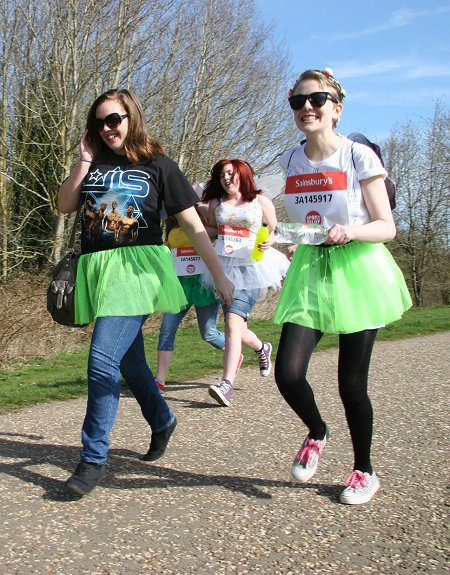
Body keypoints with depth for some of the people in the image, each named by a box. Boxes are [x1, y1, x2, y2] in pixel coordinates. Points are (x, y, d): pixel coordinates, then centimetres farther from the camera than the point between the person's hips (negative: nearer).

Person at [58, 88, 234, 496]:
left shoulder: (158, 166, 2)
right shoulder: (95, 164, 14)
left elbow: (194, 226, 1)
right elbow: (65, 206, 5)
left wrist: (220, 277, -1)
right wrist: (84, 161, 0)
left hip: (136, 268, -5)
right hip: (98, 268, 5)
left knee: (102, 359, -16)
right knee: (128, 361, 14)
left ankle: (94, 459, -5)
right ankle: (163, 421, 39)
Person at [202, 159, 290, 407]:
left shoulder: (260, 202, 4)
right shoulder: (216, 203, 13)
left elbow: (274, 230, 10)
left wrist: (269, 241, -12)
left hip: (250, 268, -4)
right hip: (224, 267, 4)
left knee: (233, 323, -20)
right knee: (236, 328, 9)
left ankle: (226, 384, -22)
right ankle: (262, 348, 43)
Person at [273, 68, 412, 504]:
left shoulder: (358, 157, -6)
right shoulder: (291, 162, 8)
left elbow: (387, 227, -7)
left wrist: (350, 231, -26)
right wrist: (293, 269, 11)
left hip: (356, 272, -3)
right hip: (309, 271, 4)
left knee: (351, 382, 1)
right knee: (288, 373, -12)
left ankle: (364, 470, 25)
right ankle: (316, 432, 22)